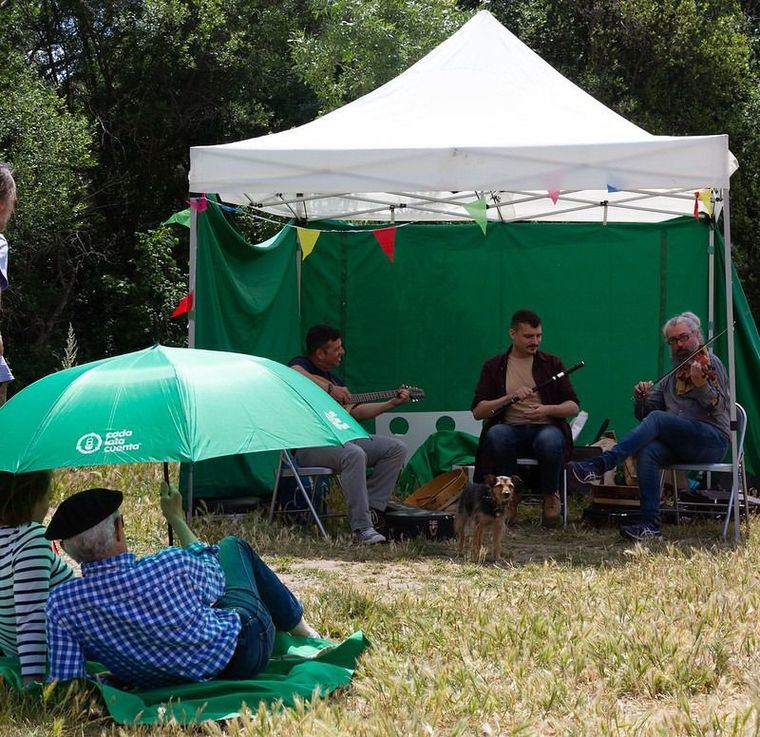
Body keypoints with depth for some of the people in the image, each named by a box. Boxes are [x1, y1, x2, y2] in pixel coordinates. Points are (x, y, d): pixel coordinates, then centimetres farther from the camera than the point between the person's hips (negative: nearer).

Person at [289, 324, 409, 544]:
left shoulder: (334, 378, 24)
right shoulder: (301, 364, -2)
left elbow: (356, 412, 28)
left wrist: (393, 402, 27)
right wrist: (330, 389, -26)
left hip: (339, 437, 9)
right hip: (309, 445, -9)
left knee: (396, 448, 1)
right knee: (354, 455, -37)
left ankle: (370, 507, -7)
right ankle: (362, 527, -37)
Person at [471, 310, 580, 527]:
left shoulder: (551, 364, 11)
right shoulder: (494, 367, 10)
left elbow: (574, 406, 7)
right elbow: (477, 411, 1)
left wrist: (547, 410, -13)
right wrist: (510, 398, -13)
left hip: (546, 428, 0)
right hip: (511, 429, 0)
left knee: (550, 441, -38)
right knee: (495, 434, -37)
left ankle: (551, 496, -8)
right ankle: (510, 495, -13)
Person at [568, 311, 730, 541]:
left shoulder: (709, 362, 7)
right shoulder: (671, 378, 26)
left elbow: (719, 407, -8)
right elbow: (643, 413, 21)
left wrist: (701, 385, -28)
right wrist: (641, 397, -2)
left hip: (712, 439, -5)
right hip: (679, 444, 5)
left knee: (657, 419, -29)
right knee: (647, 451, -28)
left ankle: (600, 465, -34)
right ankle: (650, 526, -33)